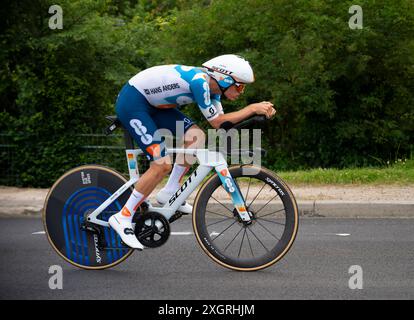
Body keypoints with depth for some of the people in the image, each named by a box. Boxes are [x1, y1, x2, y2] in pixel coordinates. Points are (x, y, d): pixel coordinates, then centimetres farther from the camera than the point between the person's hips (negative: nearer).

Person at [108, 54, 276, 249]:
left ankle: (169, 192, 5)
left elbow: (222, 122, 2)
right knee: (163, 164, -16)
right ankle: (123, 218, -9)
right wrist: (252, 109, -18)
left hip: (151, 103, 10)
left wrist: (259, 110, -8)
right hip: (131, 103, -10)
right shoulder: (199, 81, -26)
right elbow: (216, 122, -21)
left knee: (196, 136, -4)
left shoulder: (211, 86, 3)